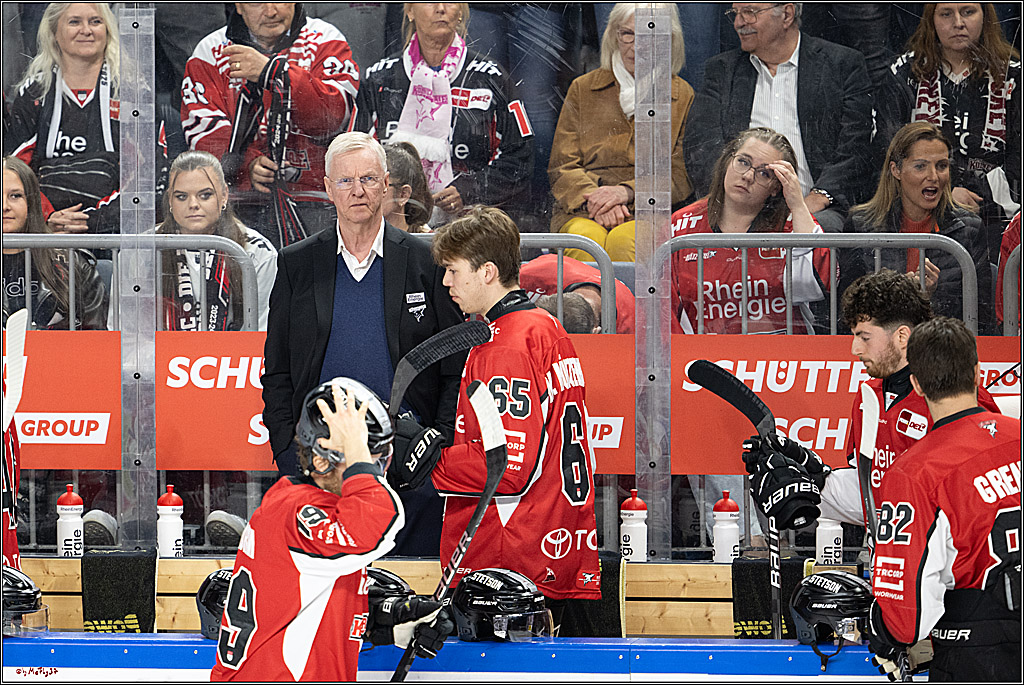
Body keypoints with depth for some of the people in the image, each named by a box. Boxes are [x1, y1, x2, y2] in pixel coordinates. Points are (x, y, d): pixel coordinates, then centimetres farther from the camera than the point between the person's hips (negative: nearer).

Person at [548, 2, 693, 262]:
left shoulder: (683, 96, 13)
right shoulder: (583, 89, 17)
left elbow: (681, 177, 6)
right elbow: (561, 167, 12)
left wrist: (627, 192, -12)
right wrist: (593, 197, -10)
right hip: (581, 212, 1)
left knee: (623, 241, -37)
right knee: (587, 240, -36)